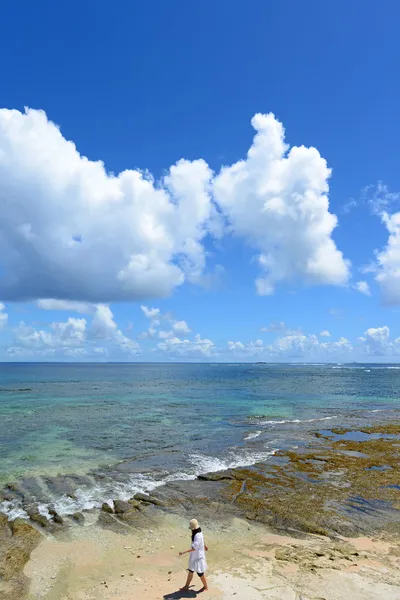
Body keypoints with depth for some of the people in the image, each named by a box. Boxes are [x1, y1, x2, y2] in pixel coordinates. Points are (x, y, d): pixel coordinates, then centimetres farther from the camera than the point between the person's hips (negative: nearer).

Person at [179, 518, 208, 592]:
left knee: (200, 573, 10)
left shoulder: (198, 536, -32)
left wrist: (183, 552, -34)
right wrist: (204, 546, 36)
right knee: (190, 571, 20)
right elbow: (202, 540, 16)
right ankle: (186, 586, 36)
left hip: (198, 557, -9)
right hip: (194, 556, 9)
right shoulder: (197, 533, -4)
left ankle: (206, 587, 32)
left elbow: (194, 548, -33)